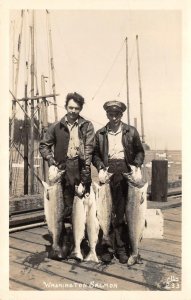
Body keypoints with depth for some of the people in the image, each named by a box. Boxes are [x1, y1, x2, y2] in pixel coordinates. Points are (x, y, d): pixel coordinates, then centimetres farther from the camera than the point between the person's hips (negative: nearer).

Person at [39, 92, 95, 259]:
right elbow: (44, 145, 13)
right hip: (63, 170, 1)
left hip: (81, 170, 0)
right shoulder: (57, 126, 10)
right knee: (64, 207, 4)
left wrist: (86, 169, -13)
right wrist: (51, 160, -3)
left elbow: (89, 148, -3)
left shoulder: (87, 126, 6)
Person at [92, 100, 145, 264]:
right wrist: (100, 167, -7)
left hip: (126, 172, 0)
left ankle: (121, 247, 14)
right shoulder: (100, 134, 11)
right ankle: (108, 246, 11)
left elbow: (140, 151, 12)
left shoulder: (131, 131, 9)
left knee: (122, 211, 3)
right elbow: (95, 154, 11)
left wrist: (136, 166, -4)